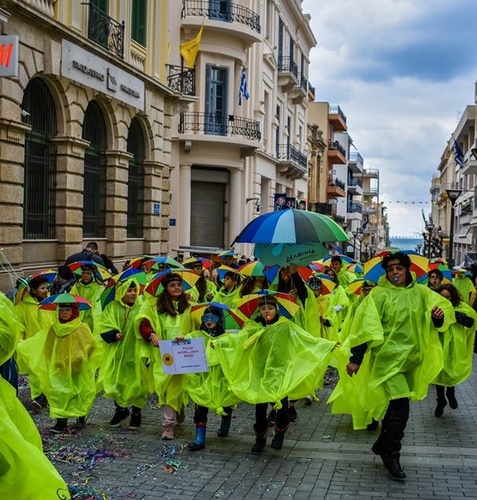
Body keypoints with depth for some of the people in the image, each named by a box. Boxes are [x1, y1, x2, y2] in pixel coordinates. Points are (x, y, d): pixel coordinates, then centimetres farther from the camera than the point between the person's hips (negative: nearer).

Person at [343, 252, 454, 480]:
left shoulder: (420, 293, 5)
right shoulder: (379, 294, -7)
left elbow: (437, 321, 6)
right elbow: (365, 327, -10)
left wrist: (438, 316, -19)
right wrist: (355, 359, -13)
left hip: (411, 357, 5)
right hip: (388, 356, -5)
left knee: (395, 404, 16)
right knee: (400, 406, -13)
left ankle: (382, 444, 37)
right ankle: (392, 455, 2)